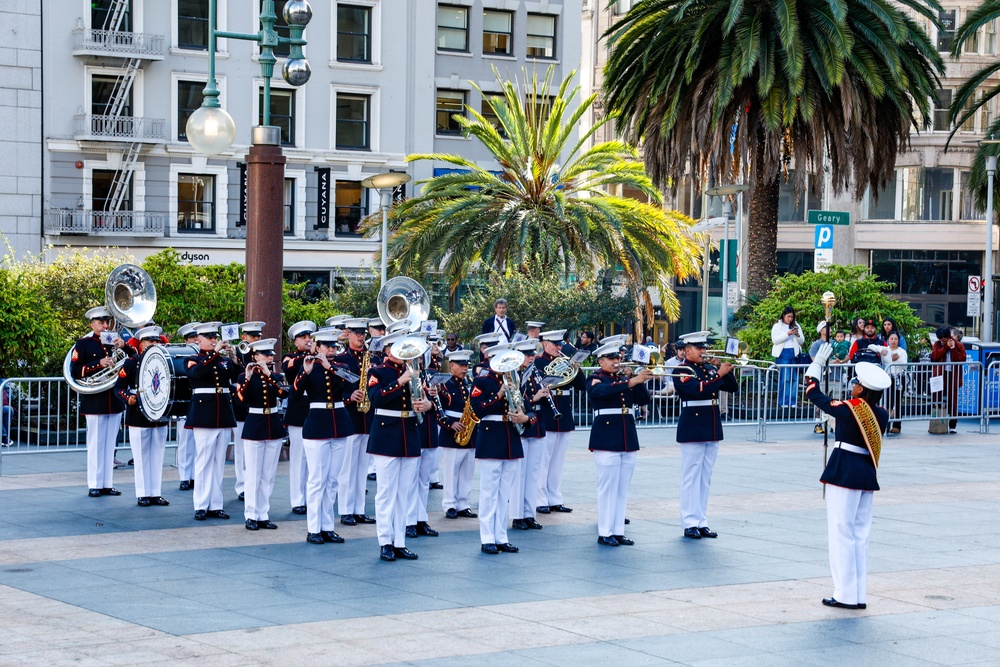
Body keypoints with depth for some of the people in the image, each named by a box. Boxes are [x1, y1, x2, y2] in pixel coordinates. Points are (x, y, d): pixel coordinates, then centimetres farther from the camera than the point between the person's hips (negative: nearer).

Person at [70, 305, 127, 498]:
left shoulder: (115, 342, 12)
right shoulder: (83, 344, 0)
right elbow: (75, 372, -7)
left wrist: (124, 347, -13)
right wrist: (99, 364, -18)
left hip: (114, 401, 4)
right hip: (94, 401, -4)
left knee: (110, 444, 7)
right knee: (96, 444, -1)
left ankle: (106, 484, 12)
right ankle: (94, 485, 4)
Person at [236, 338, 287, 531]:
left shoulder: (277, 377, 8)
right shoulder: (245, 377, -2)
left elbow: (284, 392, -13)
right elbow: (241, 399, -18)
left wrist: (268, 374, -21)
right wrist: (248, 378, -28)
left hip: (274, 427, 4)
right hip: (254, 427, -4)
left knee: (268, 475, 6)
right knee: (253, 474, -3)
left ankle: (263, 515, 12)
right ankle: (251, 516, 3)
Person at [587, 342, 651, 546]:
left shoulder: (626, 379, 16)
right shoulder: (595, 379, -2)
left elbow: (644, 400, 6)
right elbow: (603, 391, -25)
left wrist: (639, 380, -11)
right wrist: (632, 381, -33)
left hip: (628, 440, 6)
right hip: (606, 439, -6)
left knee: (622, 488, 7)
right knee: (608, 486, -5)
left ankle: (618, 531, 11)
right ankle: (604, 533, -1)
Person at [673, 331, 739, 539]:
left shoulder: (710, 368, 13)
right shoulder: (682, 371, -7)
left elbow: (733, 388, 11)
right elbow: (698, 390, -24)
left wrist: (728, 371, -5)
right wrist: (719, 375, -22)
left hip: (712, 431, 7)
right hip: (692, 431, -7)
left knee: (705, 478, 10)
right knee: (691, 477, -2)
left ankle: (701, 521, 14)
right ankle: (689, 523, 1)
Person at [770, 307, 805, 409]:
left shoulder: (796, 326, 16)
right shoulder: (777, 326, 6)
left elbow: (802, 341, 15)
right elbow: (774, 340, -8)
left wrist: (798, 335, -7)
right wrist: (787, 334, -16)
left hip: (795, 354, 4)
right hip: (783, 354, -4)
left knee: (794, 378, 0)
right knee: (784, 378, -8)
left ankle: (793, 402, 4)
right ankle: (784, 402, -4)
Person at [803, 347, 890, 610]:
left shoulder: (847, 409, -15)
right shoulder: (881, 414, 1)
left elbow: (813, 394, -4)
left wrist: (817, 365, 8)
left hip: (844, 473, -7)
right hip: (868, 475, 7)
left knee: (841, 533, -1)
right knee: (861, 534, 12)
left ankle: (846, 595, -1)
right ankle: (860, 595, 14)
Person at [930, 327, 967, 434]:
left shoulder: (958, 345, 3)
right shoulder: (937, 344, 7)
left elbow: (962, 359, -10)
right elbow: (934, 356, -12)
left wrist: (953, 349, -15)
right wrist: (946, 347, -14)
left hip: (953, 376, -1)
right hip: (940, 376, 1)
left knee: (952, 401, 1)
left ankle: (952, 426, 8)